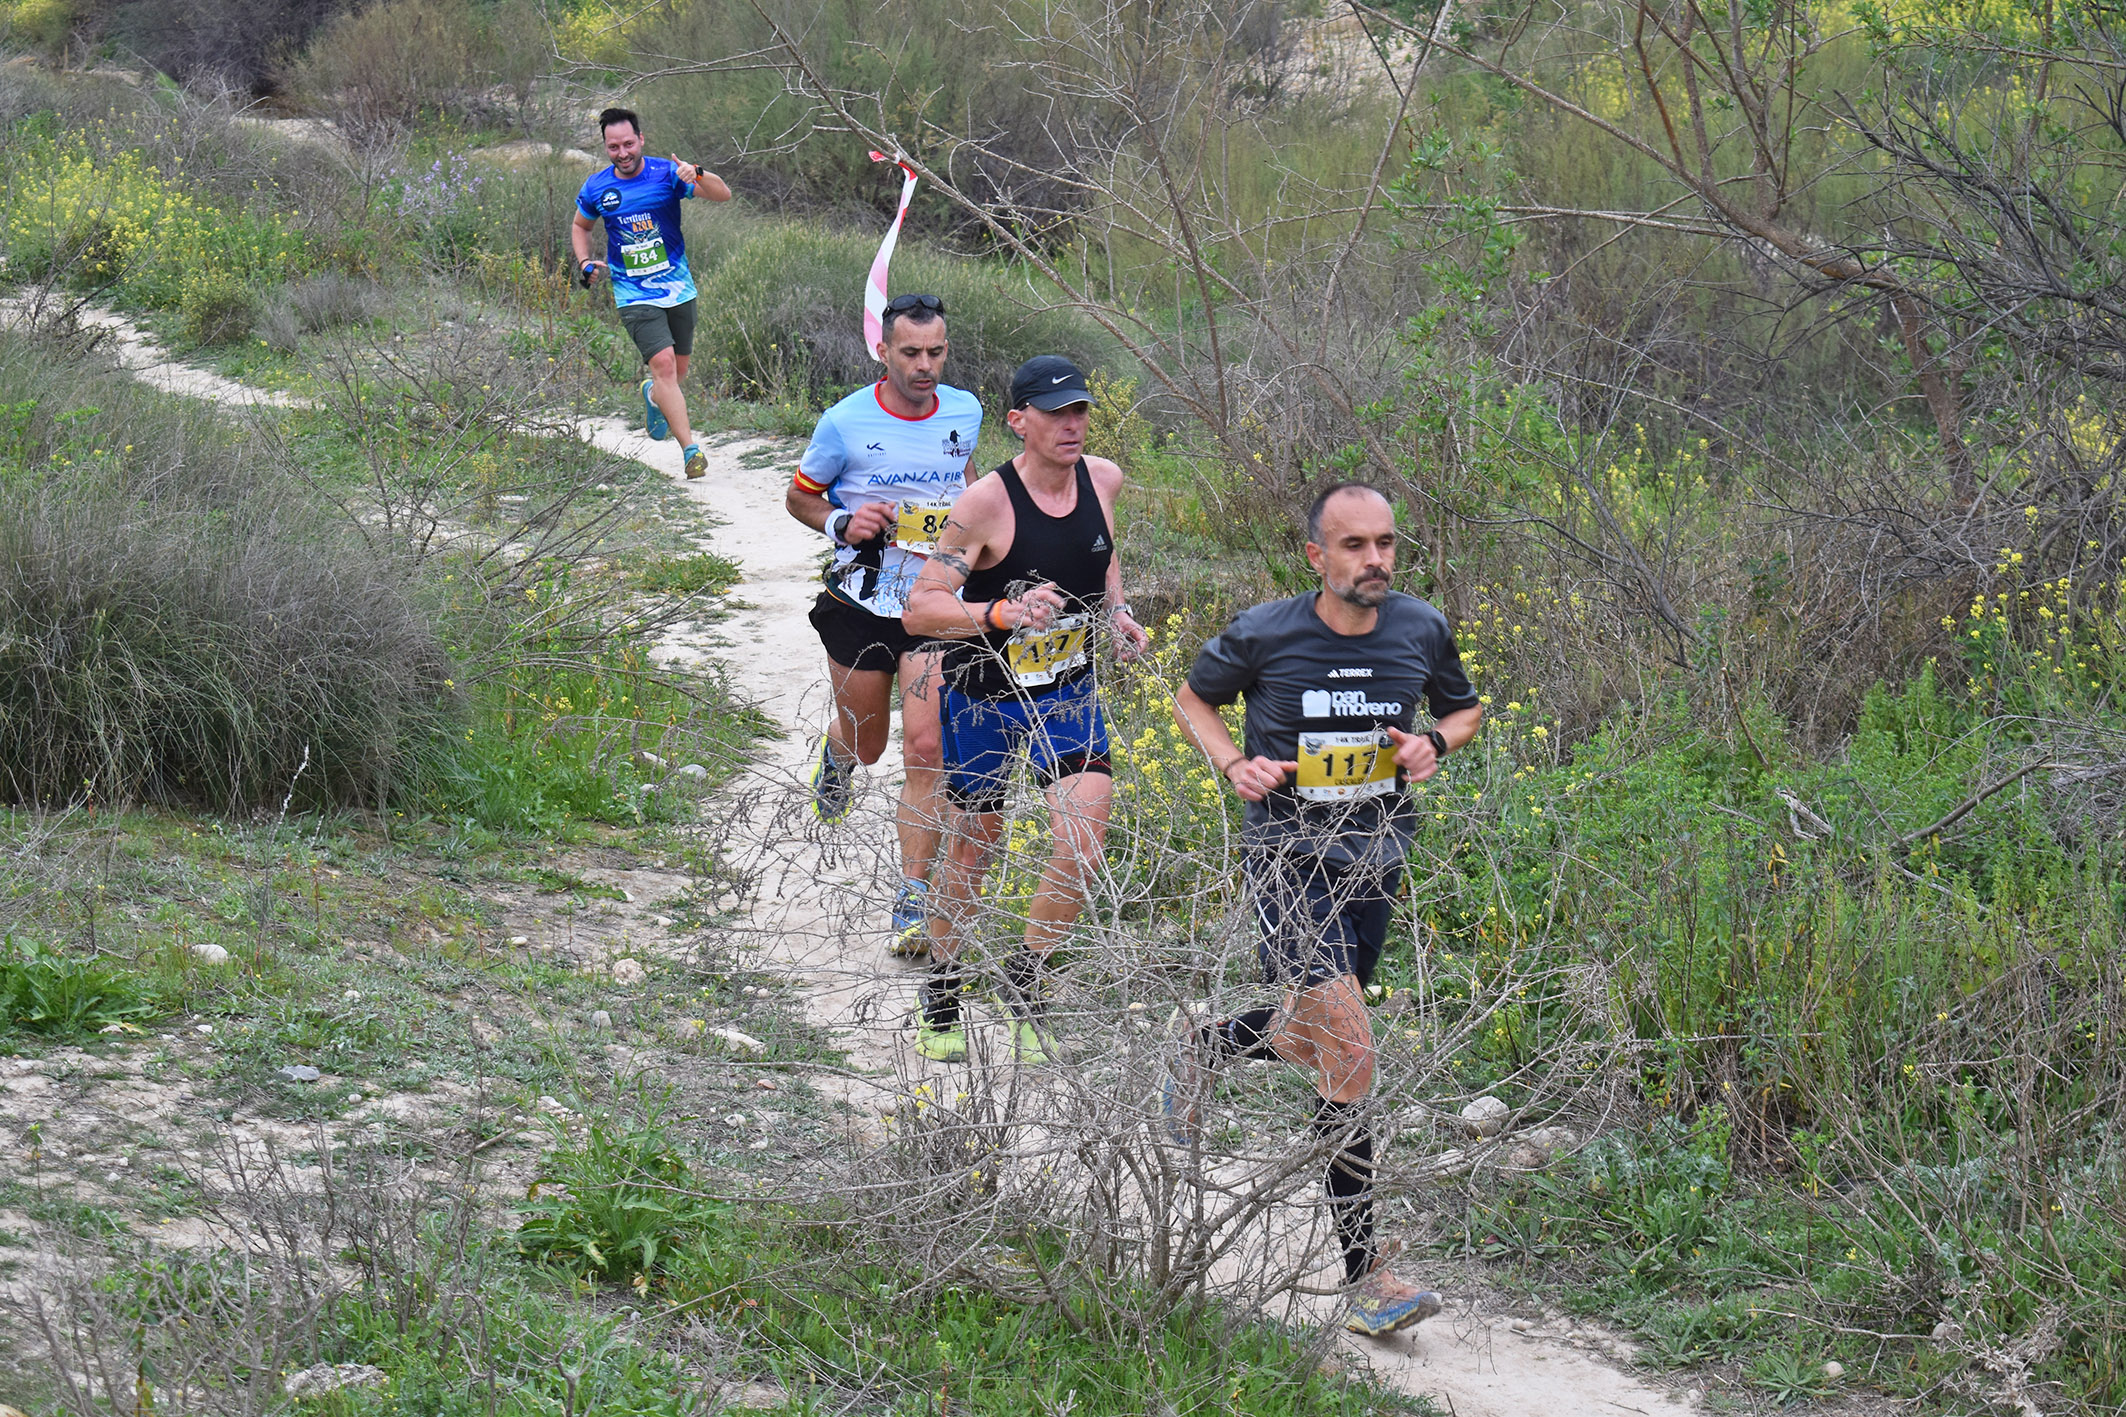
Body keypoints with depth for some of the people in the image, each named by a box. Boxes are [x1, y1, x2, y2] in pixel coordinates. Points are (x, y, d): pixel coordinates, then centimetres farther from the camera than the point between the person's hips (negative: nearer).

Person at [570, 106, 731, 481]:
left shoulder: (666, 173, -8)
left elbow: (723, 195, -17)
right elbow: (580, 227, 18)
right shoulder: (596, 188, -1)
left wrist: (696, 175, -37)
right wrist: (585, 262, 0)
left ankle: (653, 395, 49)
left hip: (678, 289, 1)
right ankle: (690, 447, -19)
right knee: (663, 362, -18)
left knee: (677, 372, 13)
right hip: (634, 294, -1)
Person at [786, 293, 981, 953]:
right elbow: (800, 497, 4)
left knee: (926, 751, -11)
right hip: (861, 604, -1)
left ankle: (914, 899, -4)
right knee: (866, 743, 14)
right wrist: (843, 524, -15)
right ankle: (836, 752, 55)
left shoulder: (965, 412, 1)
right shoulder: (845, 423, -9)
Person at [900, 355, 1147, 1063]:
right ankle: (941, 995, 32)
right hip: (985, 693, -4)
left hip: (1069, 692, 4)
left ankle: (1025, 977, 12)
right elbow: (919, 608, -23)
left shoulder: (1102, 479, -6)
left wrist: (1117, 615, 1)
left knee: (1083, 844, -12)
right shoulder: (986, 503, -23)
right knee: (973, 845, 11)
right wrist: (1001, 614, -38)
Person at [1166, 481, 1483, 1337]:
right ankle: (1363, 1279, -12)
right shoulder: (1262, 637, -10)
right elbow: (1194, 699, 8)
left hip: (1376, 861, 5)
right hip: (1288, 856, -5)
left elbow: (1465, 709, 17)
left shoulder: (1420, 632, -1)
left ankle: (1204, 1051, 55)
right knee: (1350, 1056, -17)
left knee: (1310, 1041, 19)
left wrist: (1434, 742, -6)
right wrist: (1232, 762, -11)